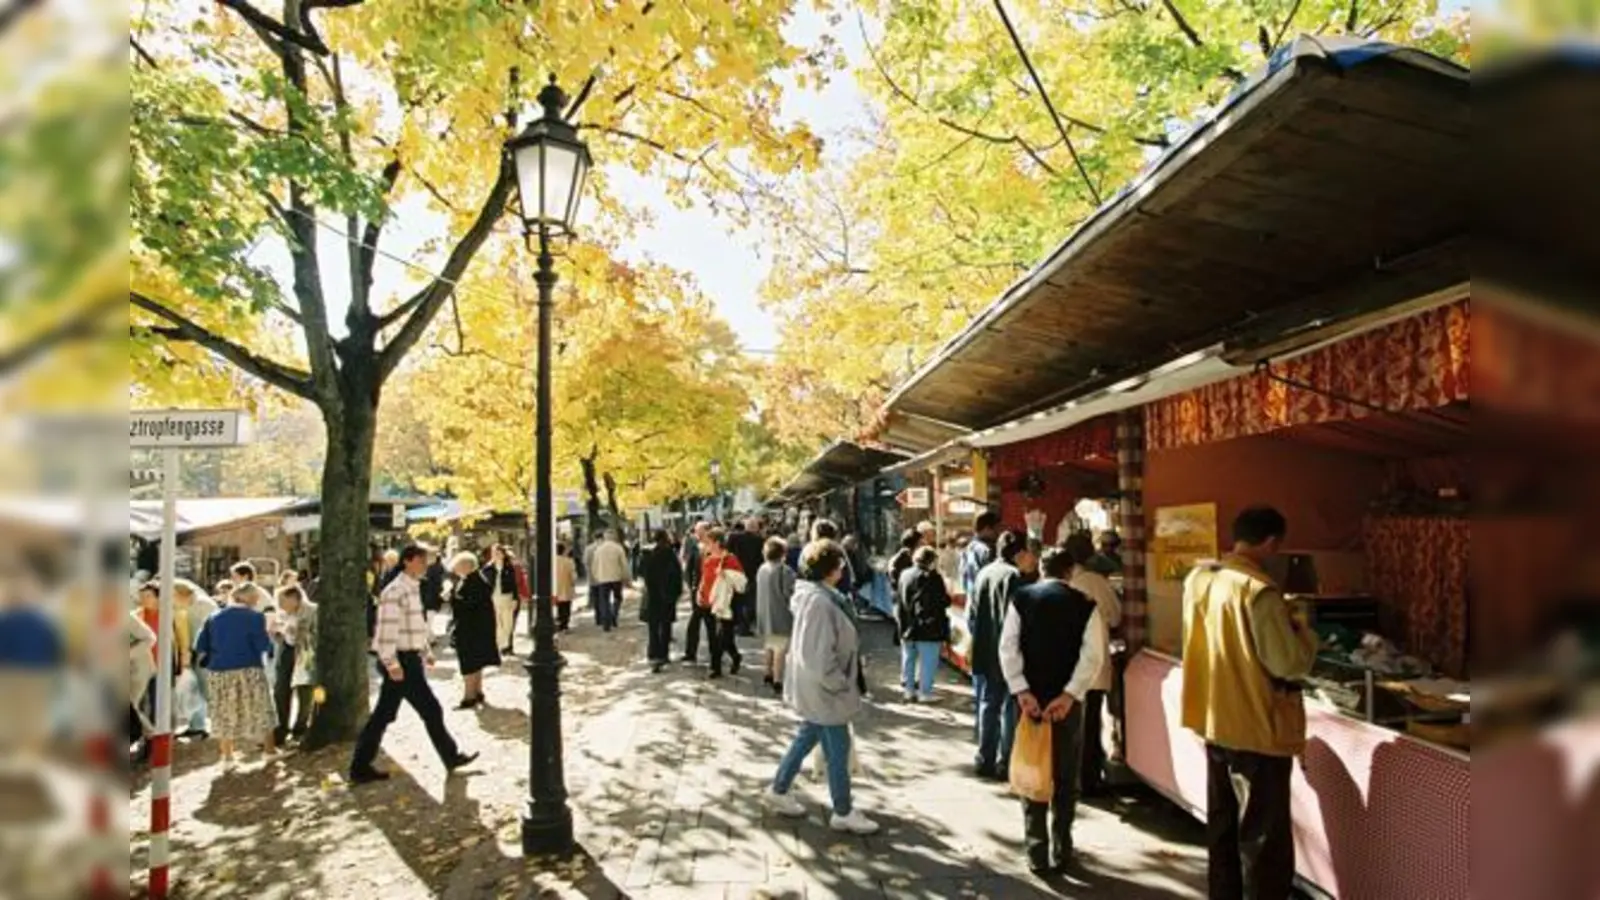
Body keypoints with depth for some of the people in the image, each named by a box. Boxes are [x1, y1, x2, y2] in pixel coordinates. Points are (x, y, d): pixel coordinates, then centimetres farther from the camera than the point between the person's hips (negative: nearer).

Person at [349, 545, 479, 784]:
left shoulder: (413, 589, 15)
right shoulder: (395, 591, -16)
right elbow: (387, 629, -22)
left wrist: (427, 652, 22)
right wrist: (392, 663, -25)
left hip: (410, 659, 9)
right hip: (402, 661, -9)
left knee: (383, 715, 12)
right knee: (431, 710, 1)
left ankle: (360, 768, 17)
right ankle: (451, 757, 13)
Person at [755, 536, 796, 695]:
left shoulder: (762, 569, 5)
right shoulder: (785, 570, -18)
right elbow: (789, 593, -18)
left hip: (765, 615, 8)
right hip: (780, 615, -8)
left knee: (770, 646, 22)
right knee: (780, 649, -4)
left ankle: (769, 674, 36)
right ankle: (777, 681, -5)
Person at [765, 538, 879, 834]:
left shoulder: (817, 595, 6)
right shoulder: (819, 601, -26)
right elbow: (819, 656, -28)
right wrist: (840, 683, -17)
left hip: (817, 686, 10)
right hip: (822, 688, -10)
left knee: (807, 737, 23)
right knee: (838, 749, 4)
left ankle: (779, 789, 37)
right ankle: (843, 813, 19)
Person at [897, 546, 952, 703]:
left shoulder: (904, 575, 4)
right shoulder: (933, 578, -15)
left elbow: (897, 599, 8)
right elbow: (944, 601, -11)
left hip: (907, 628, 6)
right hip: (928, 629, -6)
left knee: (908, 660, 16)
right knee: (928, 662, 4)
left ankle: (909, 690, 24)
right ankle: (925, 693, 8)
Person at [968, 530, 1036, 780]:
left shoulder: (984, 573, 8)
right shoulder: (1013, 576, -16)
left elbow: (971, 614, 10)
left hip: (984, 654, 7)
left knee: (987, 707, 15)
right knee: (1010, 708, 4)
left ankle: (984, 760, 21)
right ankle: (1005, 763, 8)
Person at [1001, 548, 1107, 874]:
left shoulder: (1021, 599, 0)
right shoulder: (1085, 605, -1)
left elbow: (1008, 648, -7)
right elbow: (1093, 655, -11)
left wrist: (1021, 692, -10)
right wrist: (1069, 695, -13)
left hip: (1030, 698, 0)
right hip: (1067, 700, 0)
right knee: (1065, 777, 14)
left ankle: (1037, 854, 10)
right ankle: (1061, 850, 19)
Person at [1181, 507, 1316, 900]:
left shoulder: (1198, 579, 2)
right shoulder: (1258, 591, -22)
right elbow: (1290, 664, -21)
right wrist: (1302, 630, -2)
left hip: (1215, 723, 7)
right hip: (1257, 730, -7)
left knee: (1222, 827, 19)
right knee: (1263, 839, 6)